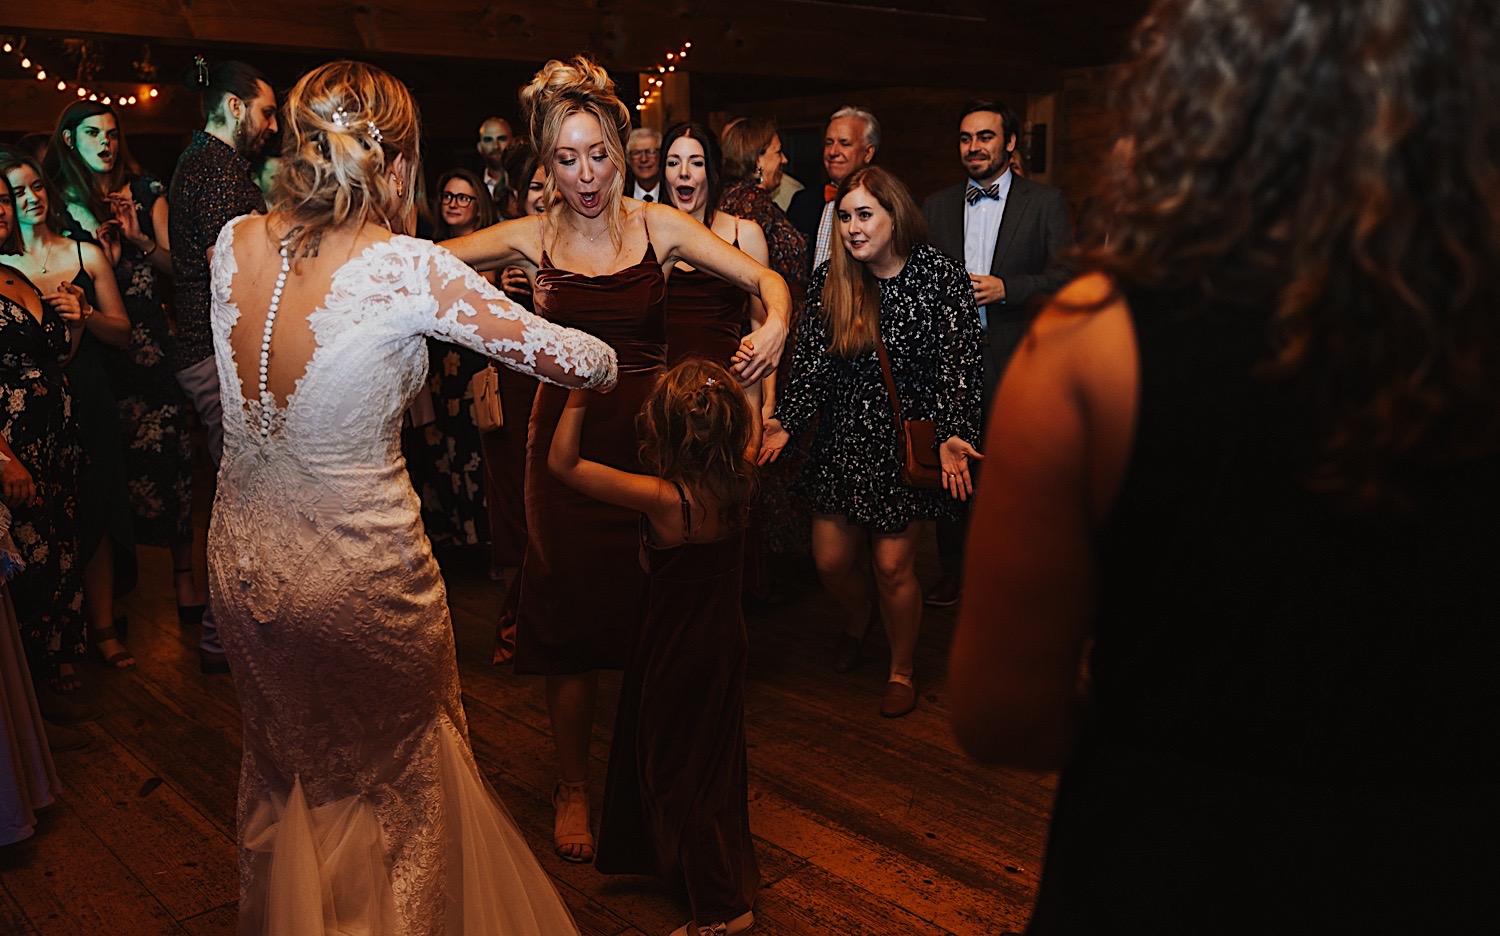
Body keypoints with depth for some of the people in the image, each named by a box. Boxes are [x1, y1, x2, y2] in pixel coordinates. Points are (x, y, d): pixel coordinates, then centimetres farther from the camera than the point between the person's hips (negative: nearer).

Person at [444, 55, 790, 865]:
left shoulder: (657, 225, -2)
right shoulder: (531, 238, 0)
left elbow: (766, 279, -4)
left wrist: (775, 325, -26)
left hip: (651, 433, 0)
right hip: (568, 436, 0)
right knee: (573, 615, 6)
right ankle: (572, 788, 25)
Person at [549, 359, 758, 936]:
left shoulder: (663, 499, -31)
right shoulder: (740, 481, -15)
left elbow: (561, 461, -24)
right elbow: (750, 436, 11)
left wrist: (578, 395, -18)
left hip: (675, 654, -7)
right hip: (725, 641, 7)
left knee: (675, 770, 12)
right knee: (714, 754, 26)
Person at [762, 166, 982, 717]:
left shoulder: (942, 277, -9)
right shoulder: (829, 280, 2)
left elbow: (958, 366, -10)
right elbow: (809, 360, 2)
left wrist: (952, 437, -21)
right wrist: (785, 423, -10)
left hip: (907, 443, -4)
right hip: (842, 441, 4)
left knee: (892, 566, -2)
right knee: (831, 561, 8)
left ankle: (902, 668, 24)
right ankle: (858, 624, 43)